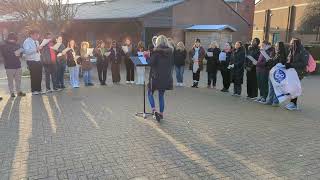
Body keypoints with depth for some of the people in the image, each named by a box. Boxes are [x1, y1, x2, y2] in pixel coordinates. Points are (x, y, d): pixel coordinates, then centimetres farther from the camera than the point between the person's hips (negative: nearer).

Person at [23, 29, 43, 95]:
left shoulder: (37, 41, 16)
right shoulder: (27, 42, -10)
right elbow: (27, 51, -23)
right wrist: (36, 49, -29)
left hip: (38, 61, 8)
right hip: (31, 62, -7)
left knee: (39, 76, 9)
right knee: (34, 76, -3)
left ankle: (39, 89, 20)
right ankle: (33, 90, 8)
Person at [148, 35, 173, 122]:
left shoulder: (156, 51, -12)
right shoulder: (170, 51, 4)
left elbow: (150, 63, -15)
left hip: (156, 76, -5)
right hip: (166, 77, 5)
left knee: (150, 93, 11)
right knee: (161, 95, 16)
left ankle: (154, 110, -7)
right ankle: (161, 113, 19)